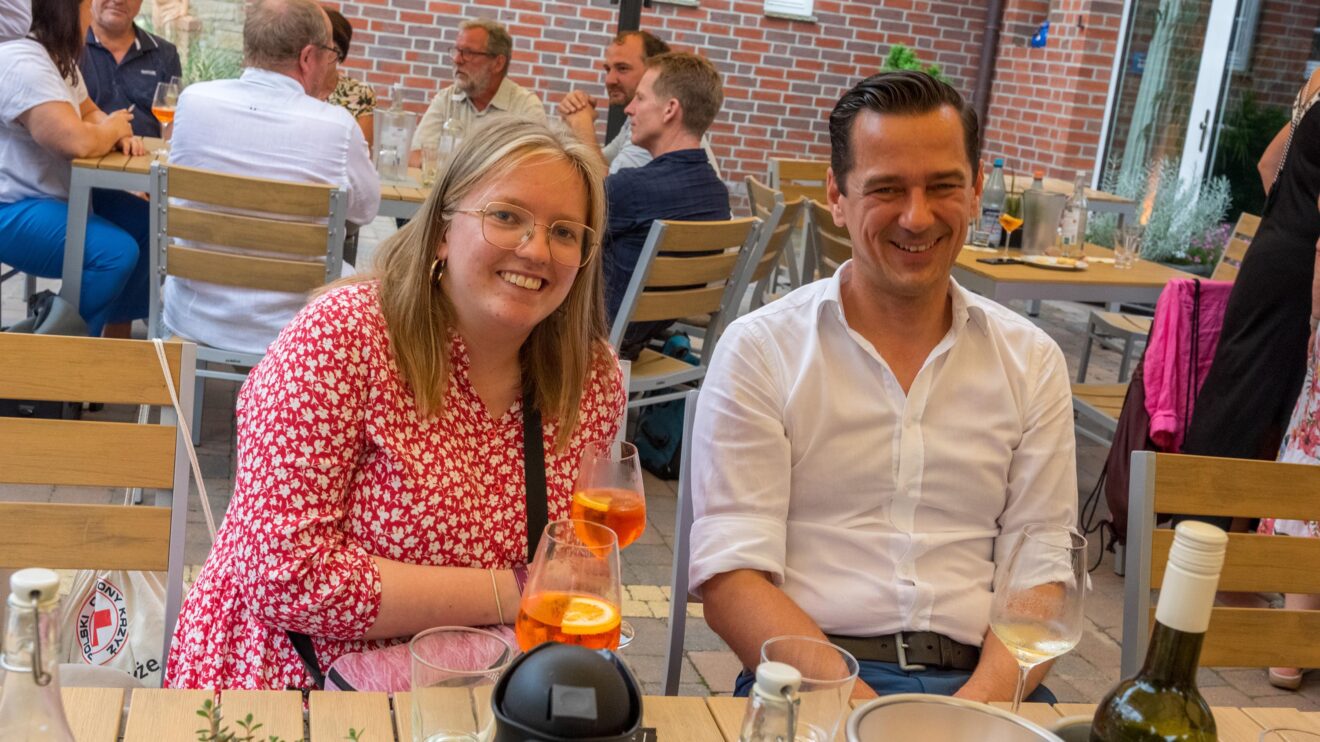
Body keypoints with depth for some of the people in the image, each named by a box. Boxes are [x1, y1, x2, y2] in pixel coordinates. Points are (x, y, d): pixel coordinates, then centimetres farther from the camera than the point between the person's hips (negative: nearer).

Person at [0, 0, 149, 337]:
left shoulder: (59, 58, 10)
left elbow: (89, 112, 21)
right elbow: (78, 142, -33)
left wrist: (118, 135, -2)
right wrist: (113, 128, -11)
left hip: (54, 194, 11)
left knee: (146, 225, 8)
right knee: (116, 252, -26)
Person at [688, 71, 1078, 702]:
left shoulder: (1031, 361, 10)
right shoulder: (759, 349, 1)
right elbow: (731, 582, -6)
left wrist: (977, 709, -14)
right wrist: (865, 713, -20)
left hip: (981, 684, 3)